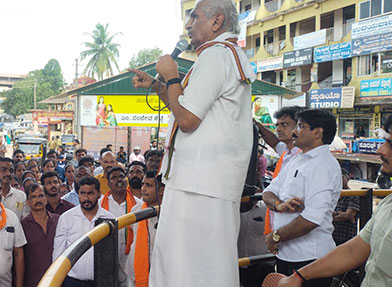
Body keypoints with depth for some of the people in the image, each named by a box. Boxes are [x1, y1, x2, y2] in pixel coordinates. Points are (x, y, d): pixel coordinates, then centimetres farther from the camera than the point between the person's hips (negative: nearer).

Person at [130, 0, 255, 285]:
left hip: (199, 182, -11)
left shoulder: (216, 54, -12)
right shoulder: (233, 55, 22)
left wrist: (172, 77, -6)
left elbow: (186, 119, -19)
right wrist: (156, 85, 23)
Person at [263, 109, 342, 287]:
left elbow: (312, 219, -25)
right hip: (285, 254, 8)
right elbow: (268, 192, 10)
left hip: (309, 259, -8)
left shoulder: (323, 165, -16)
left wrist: (276, 237, -13)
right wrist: (279, 205, -13)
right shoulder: (296, 161, 15)